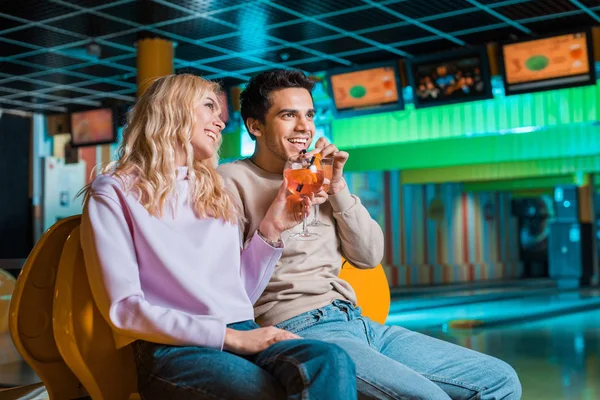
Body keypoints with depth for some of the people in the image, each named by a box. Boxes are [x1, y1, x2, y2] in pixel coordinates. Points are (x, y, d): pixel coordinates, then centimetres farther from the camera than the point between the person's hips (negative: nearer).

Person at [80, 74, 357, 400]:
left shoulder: (215, 194, 23)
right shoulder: (114, 192, 4)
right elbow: (123, 308, -8)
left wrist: (270, 229, 9)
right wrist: (228, 336, -14)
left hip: (241, 338, 6)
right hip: (171, 349, -5)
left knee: (332, 362, -29)